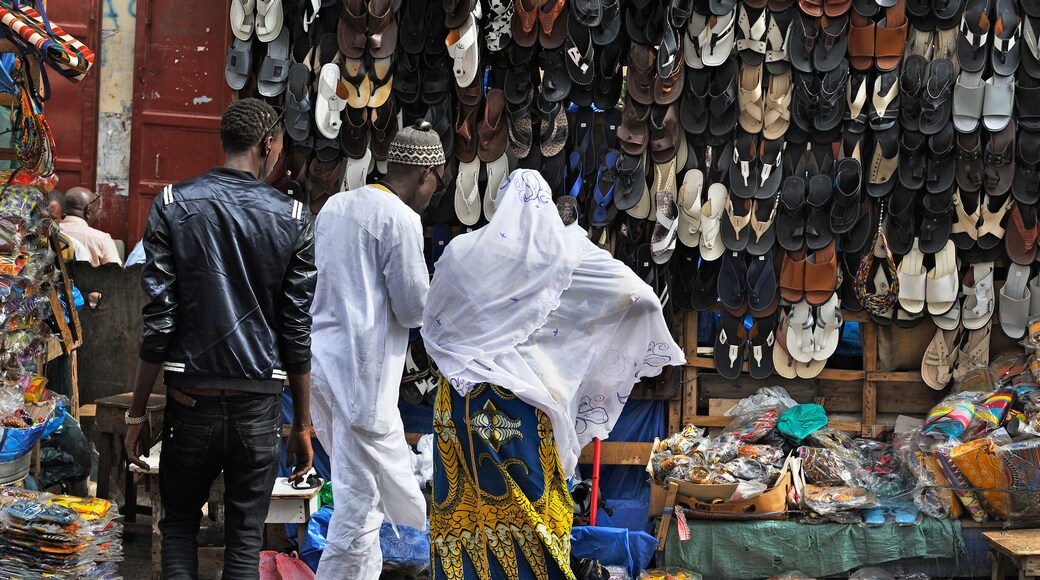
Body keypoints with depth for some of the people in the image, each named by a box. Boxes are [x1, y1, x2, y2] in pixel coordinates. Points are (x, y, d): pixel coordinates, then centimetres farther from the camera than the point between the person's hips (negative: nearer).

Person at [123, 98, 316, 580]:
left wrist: (137, 411, 3)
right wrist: (302, 424, 9)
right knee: (245, 539, 9)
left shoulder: (173, 206, -2)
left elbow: (158, 319, -5)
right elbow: (299, 331, 0)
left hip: (191, 401, 0)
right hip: (259, 405, 0)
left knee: (179, 524, 16)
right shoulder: (293, 220, -1)